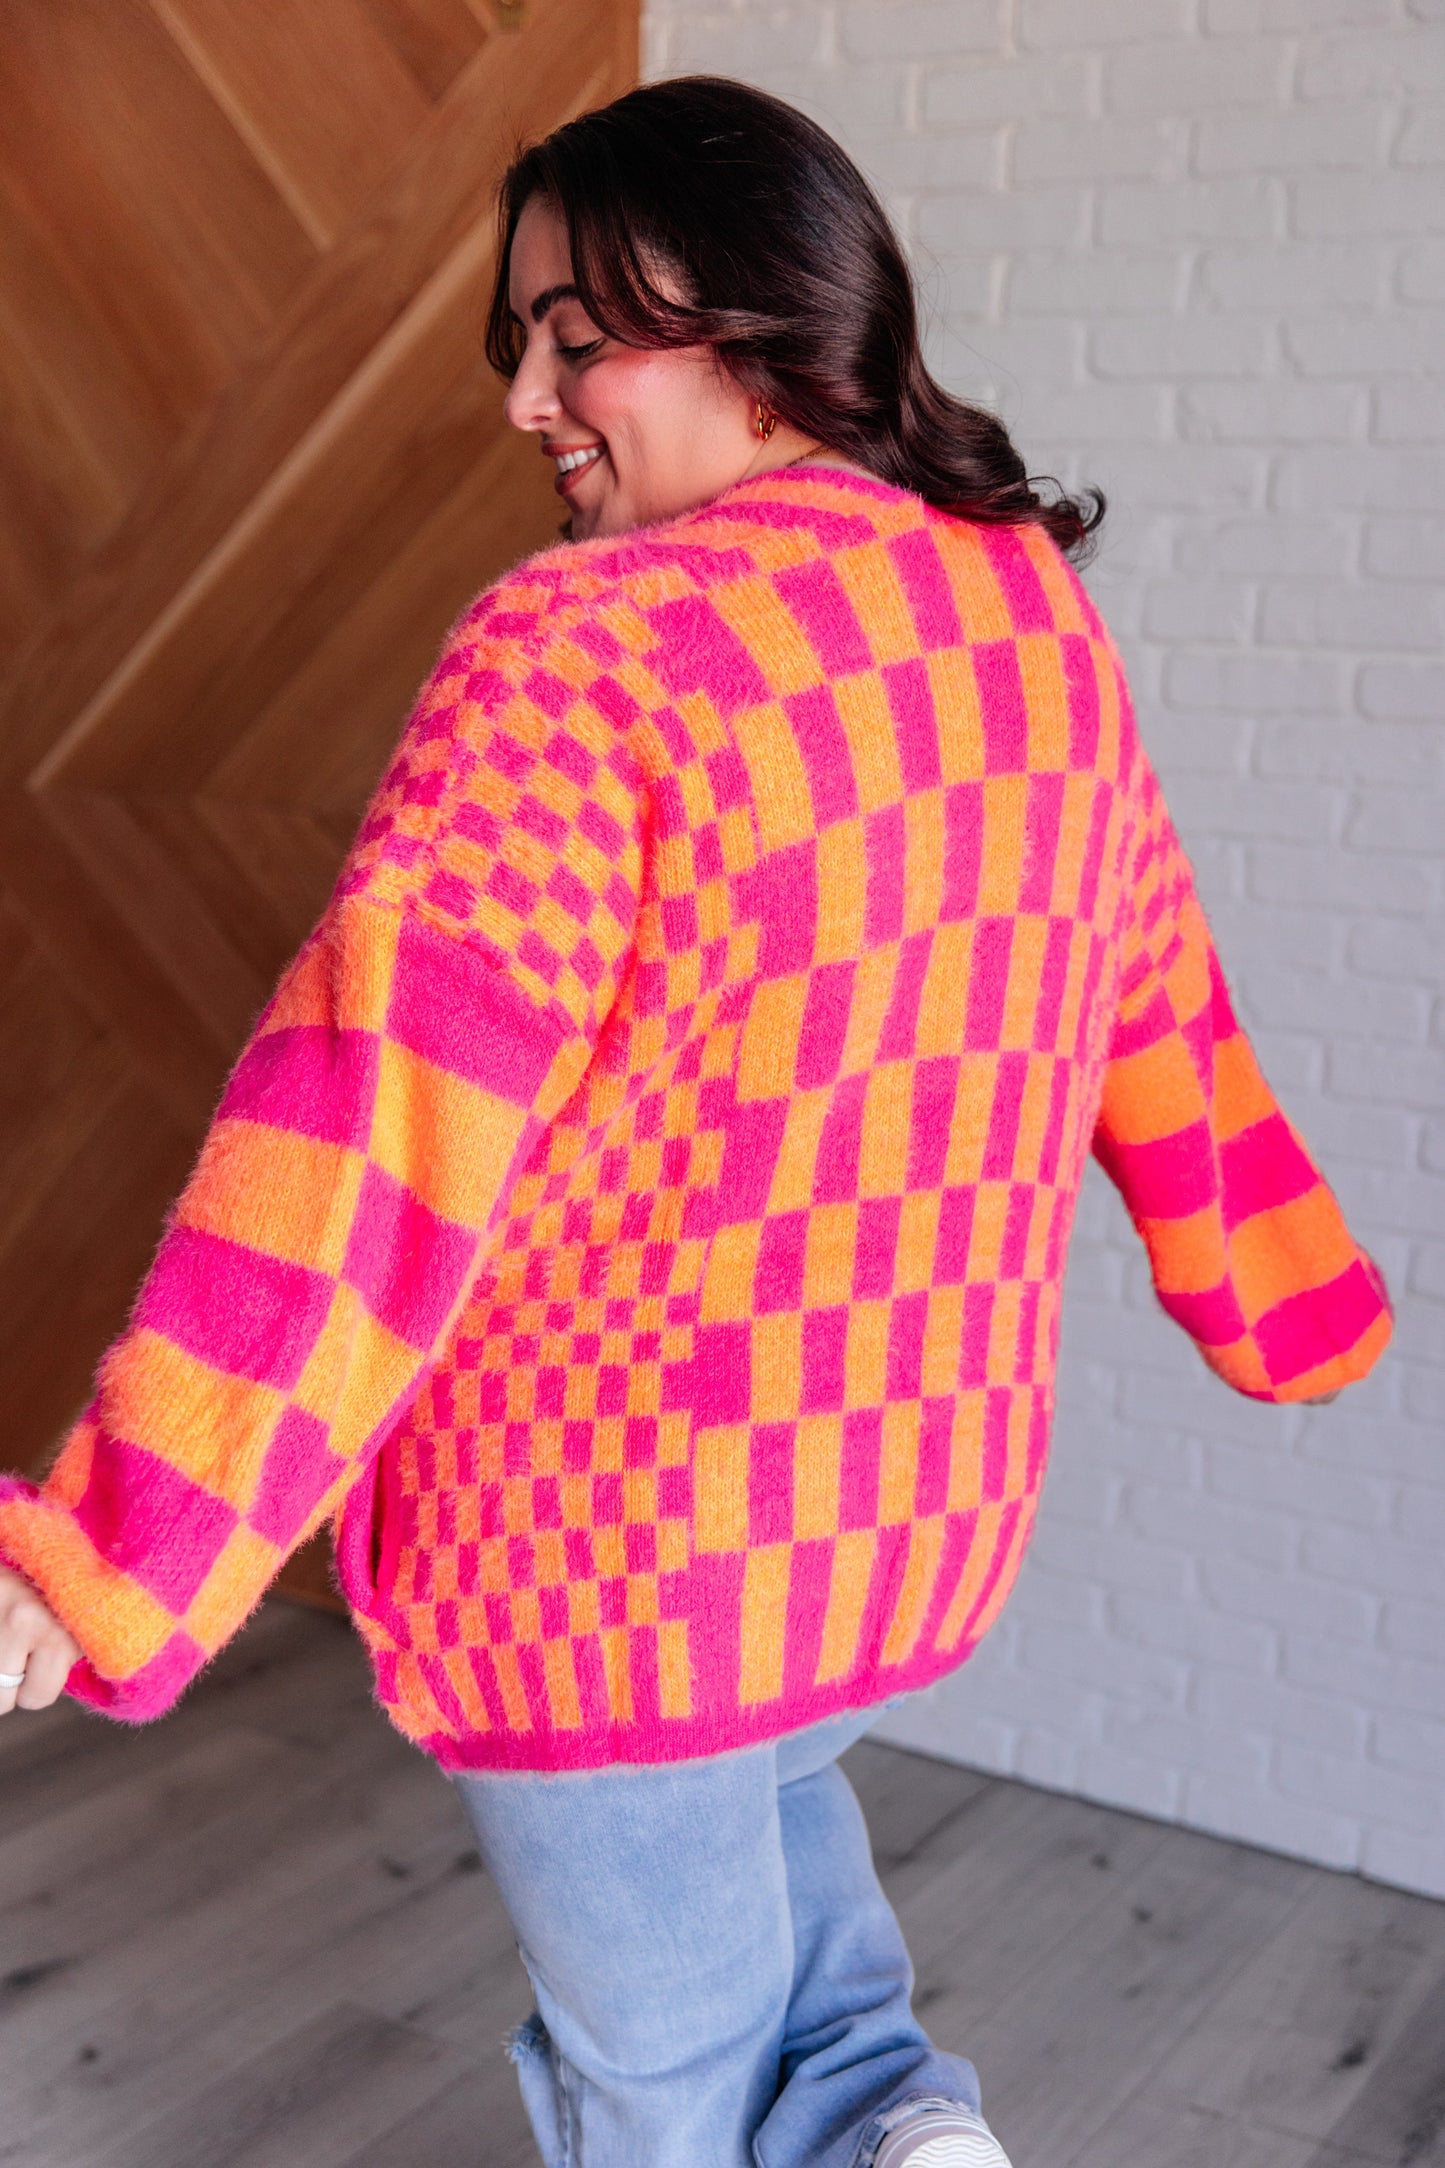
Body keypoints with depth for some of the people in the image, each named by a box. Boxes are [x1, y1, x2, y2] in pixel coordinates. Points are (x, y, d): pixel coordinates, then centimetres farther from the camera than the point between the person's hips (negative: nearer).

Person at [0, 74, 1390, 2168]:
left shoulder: (582, 660, -22)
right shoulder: (1044, 620, 1)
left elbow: (373, 1122, -28)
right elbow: (1156, 1003, 12)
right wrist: (1289, 1302, 25)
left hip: (614, 1556, -6)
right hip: (930, 1514, 7)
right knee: (750, 1766, 38)